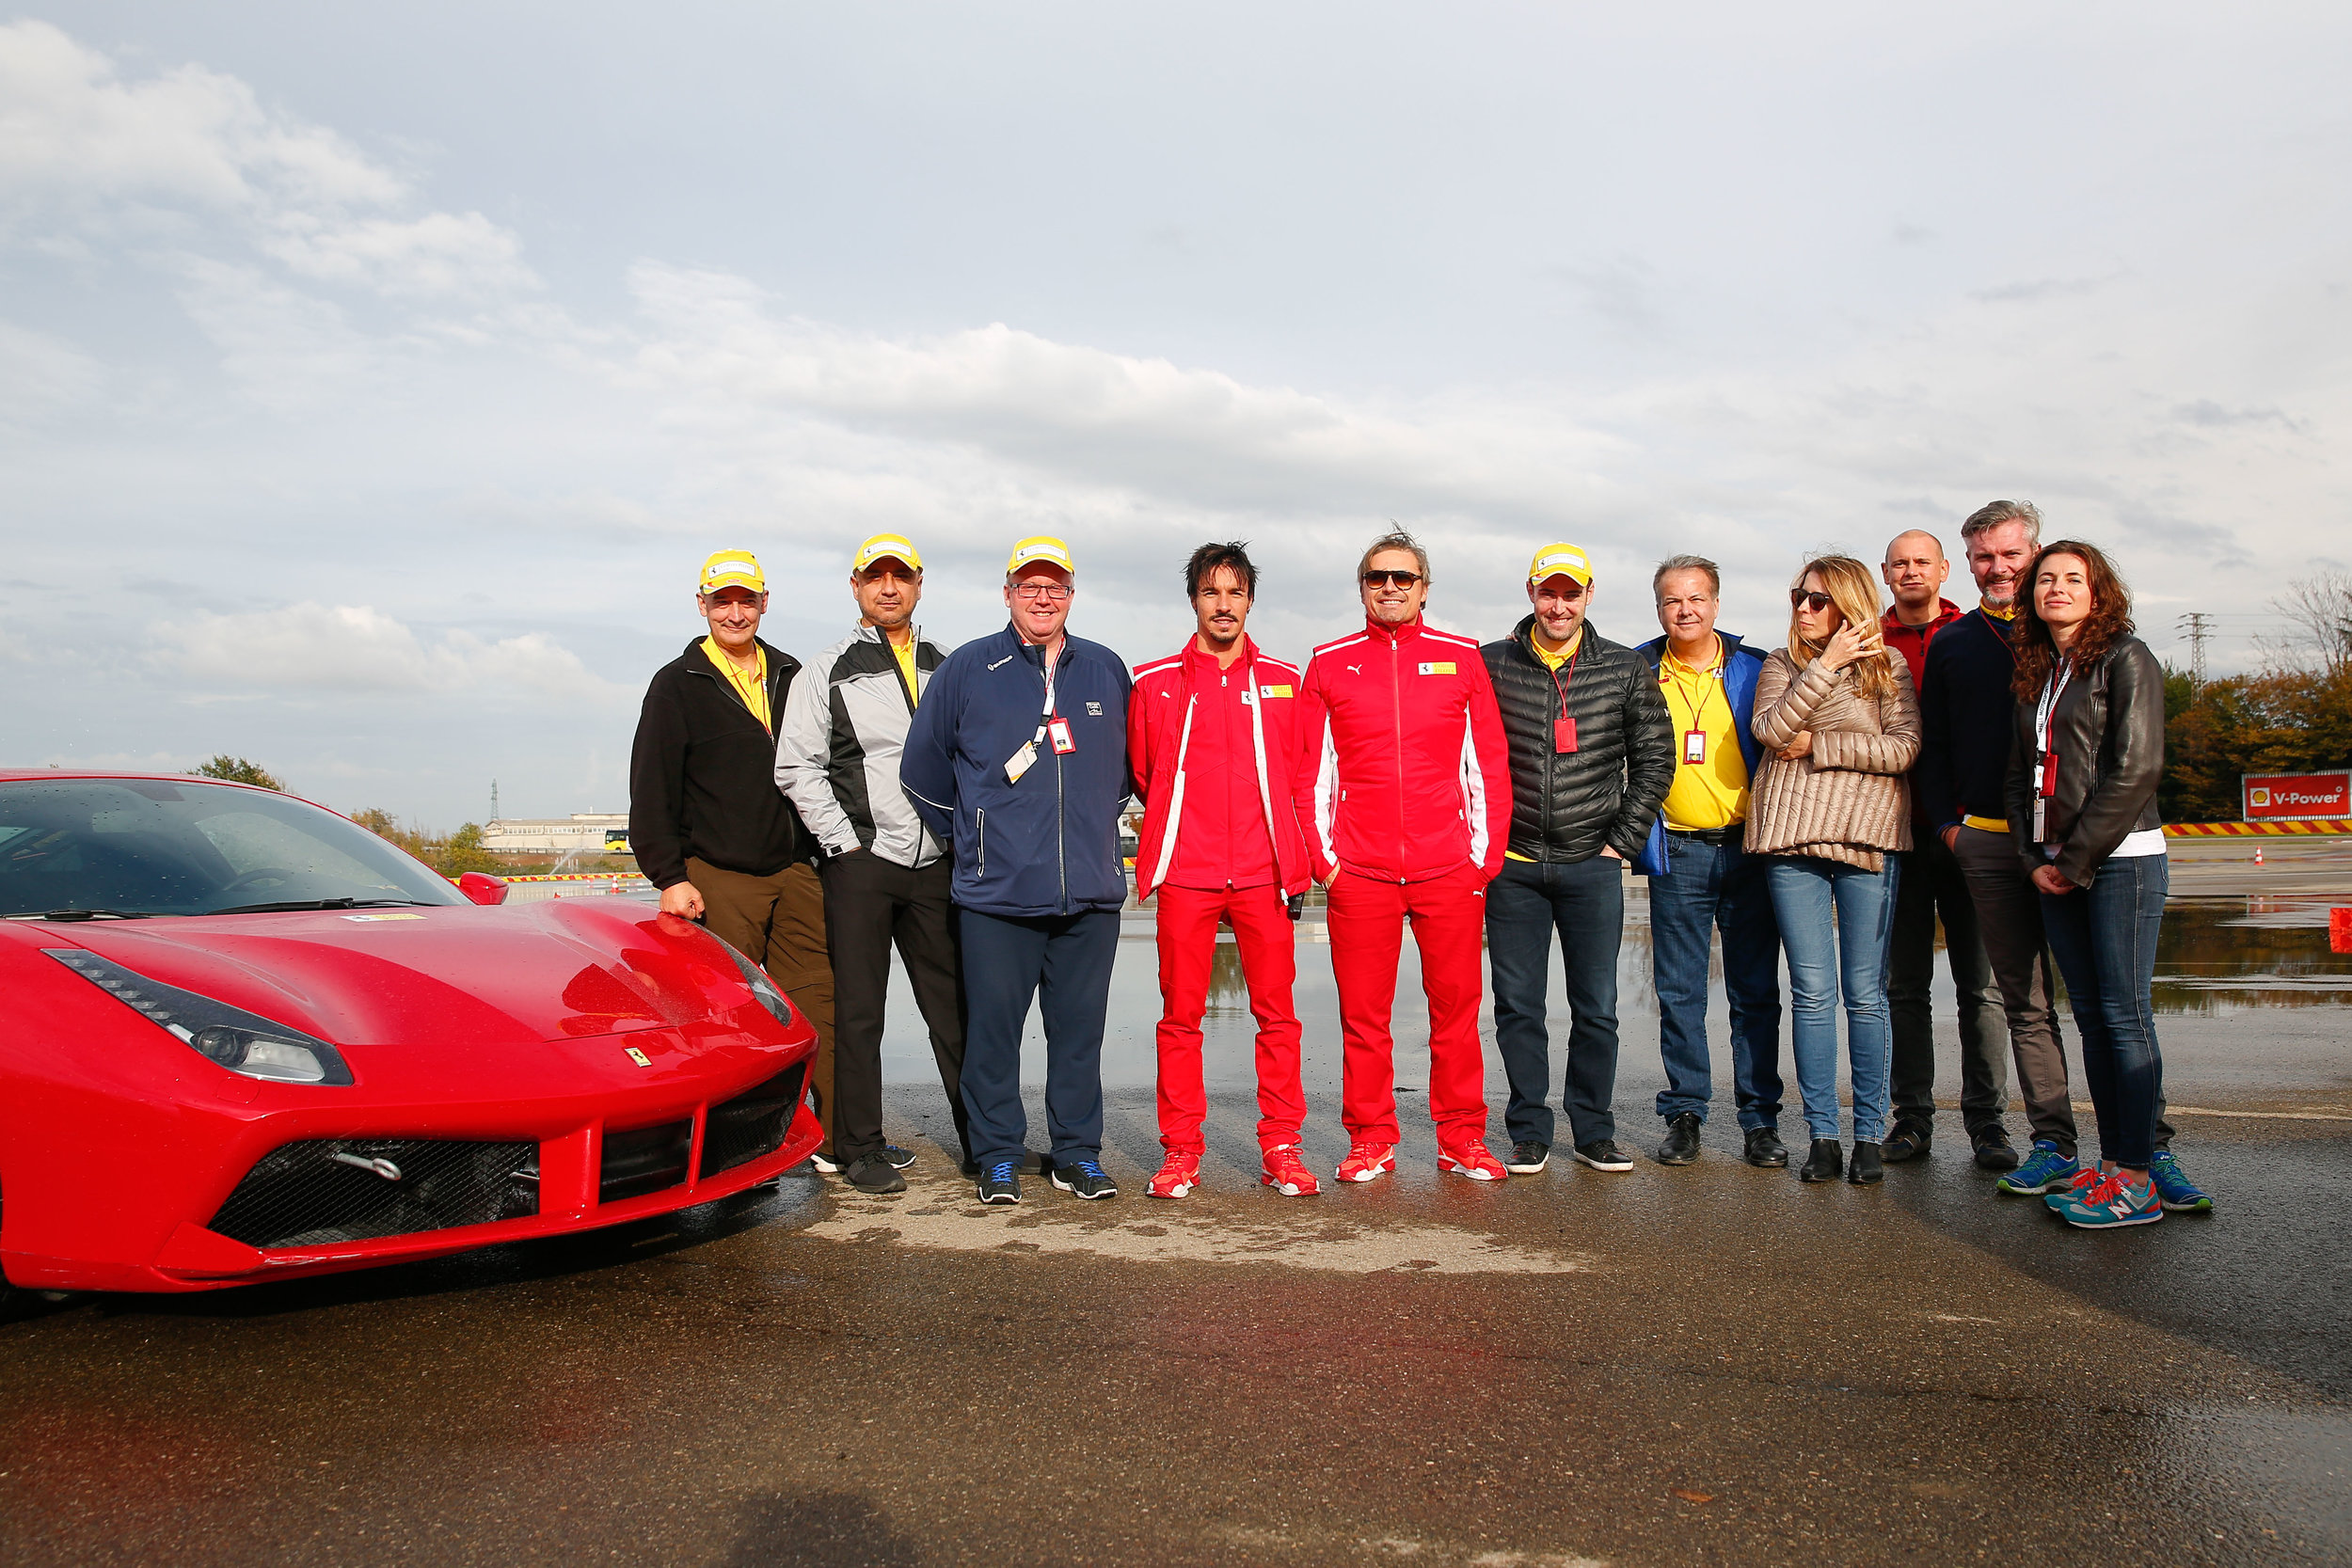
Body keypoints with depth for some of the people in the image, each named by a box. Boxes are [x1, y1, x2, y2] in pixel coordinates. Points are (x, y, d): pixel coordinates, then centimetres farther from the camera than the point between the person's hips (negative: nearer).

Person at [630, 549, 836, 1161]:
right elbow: (651, 790, -1)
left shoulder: (790, 677, 15)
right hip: (719, 880, -3)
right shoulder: (677, 684, 3)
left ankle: (838, 1140, 6)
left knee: (821, 1007, 1)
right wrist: (669, 876, -9)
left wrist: (826, 850, 15)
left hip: (796, 874, 4)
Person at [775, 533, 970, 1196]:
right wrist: (846, 841, -6)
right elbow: (796, 768, 0)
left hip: (935, 865, 3)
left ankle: (979, 1141, 13)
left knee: (954, 1007, 6)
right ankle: (861, 1148, 12)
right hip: (860, 865, -3)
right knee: (858, 1011, 3)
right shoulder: (829, 672, 4)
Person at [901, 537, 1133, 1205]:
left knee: (1080, 1029, 7)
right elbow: (923, 768, 10)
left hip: (1091, 893, 2)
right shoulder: (965, 670, 4)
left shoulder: (1107, 671, 11)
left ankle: (1078, 1153, 18)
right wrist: (966, 839, 12)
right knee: (993, 1027, 1)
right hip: (999, 893, -2)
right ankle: (997, 1157, 14)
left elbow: (1128, 767, 22)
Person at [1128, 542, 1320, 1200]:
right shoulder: (1156, 682, 6)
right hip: (1185, 872, -1)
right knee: (1181, 1014, 2)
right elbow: (1142, 771, 16)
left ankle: (1281, 1148, 12)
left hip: (1263, 873, 1)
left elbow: (1298, 776, 11)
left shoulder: (1283, 681, 9)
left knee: (1276, 1011, 2)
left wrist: (1296, 865, 7)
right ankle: (1181, 1150, 12)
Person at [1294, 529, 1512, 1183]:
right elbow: (1310, 770, 8)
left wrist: (1486, 852, 1)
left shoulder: (1462, 658, 9)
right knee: (1363, 1013, 3)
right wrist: (1322, 854, 0)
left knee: (1456, 1007, 5)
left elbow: (1490, 763, 8)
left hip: (1450, 868, 0)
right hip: (1359, 871, 0)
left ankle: (1462, 1139, 16)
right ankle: (1370, 1141, 15)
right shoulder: (1329, 665, 9)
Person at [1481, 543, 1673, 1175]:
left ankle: (1594, 1132, 20)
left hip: (1593, 865, 1)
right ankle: (1529, 1133, 16)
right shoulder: (1490, 665, 1)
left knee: (1596, 1008, 7)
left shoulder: (1626, 669, 4)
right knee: (1518, 1005, 5)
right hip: (1512, 864, 0)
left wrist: (1624, 840, 2)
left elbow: (1654, 761, 8)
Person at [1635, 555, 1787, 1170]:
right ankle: (1684, 1114, 15)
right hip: (1677, 854, 0)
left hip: (1748, 848, 0)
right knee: (1679, 994, 5)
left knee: (1755, 993, 5)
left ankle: (1760, 1119, 14)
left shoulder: (1754, 669, 4)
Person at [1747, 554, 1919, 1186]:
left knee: (1865, 994, 3)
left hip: (1868, 837, -1)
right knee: (1811, 993, 2)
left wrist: (1817, 746, -7)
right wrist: (1827, 665, -10)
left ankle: (1870, 1134, 12)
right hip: (1792, 838, 1)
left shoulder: (1889, 665, 7)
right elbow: (1771, 730, -7)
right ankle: (1822, 1136, 9)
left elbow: (1904, 749, -5)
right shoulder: (1782, 664, 11)